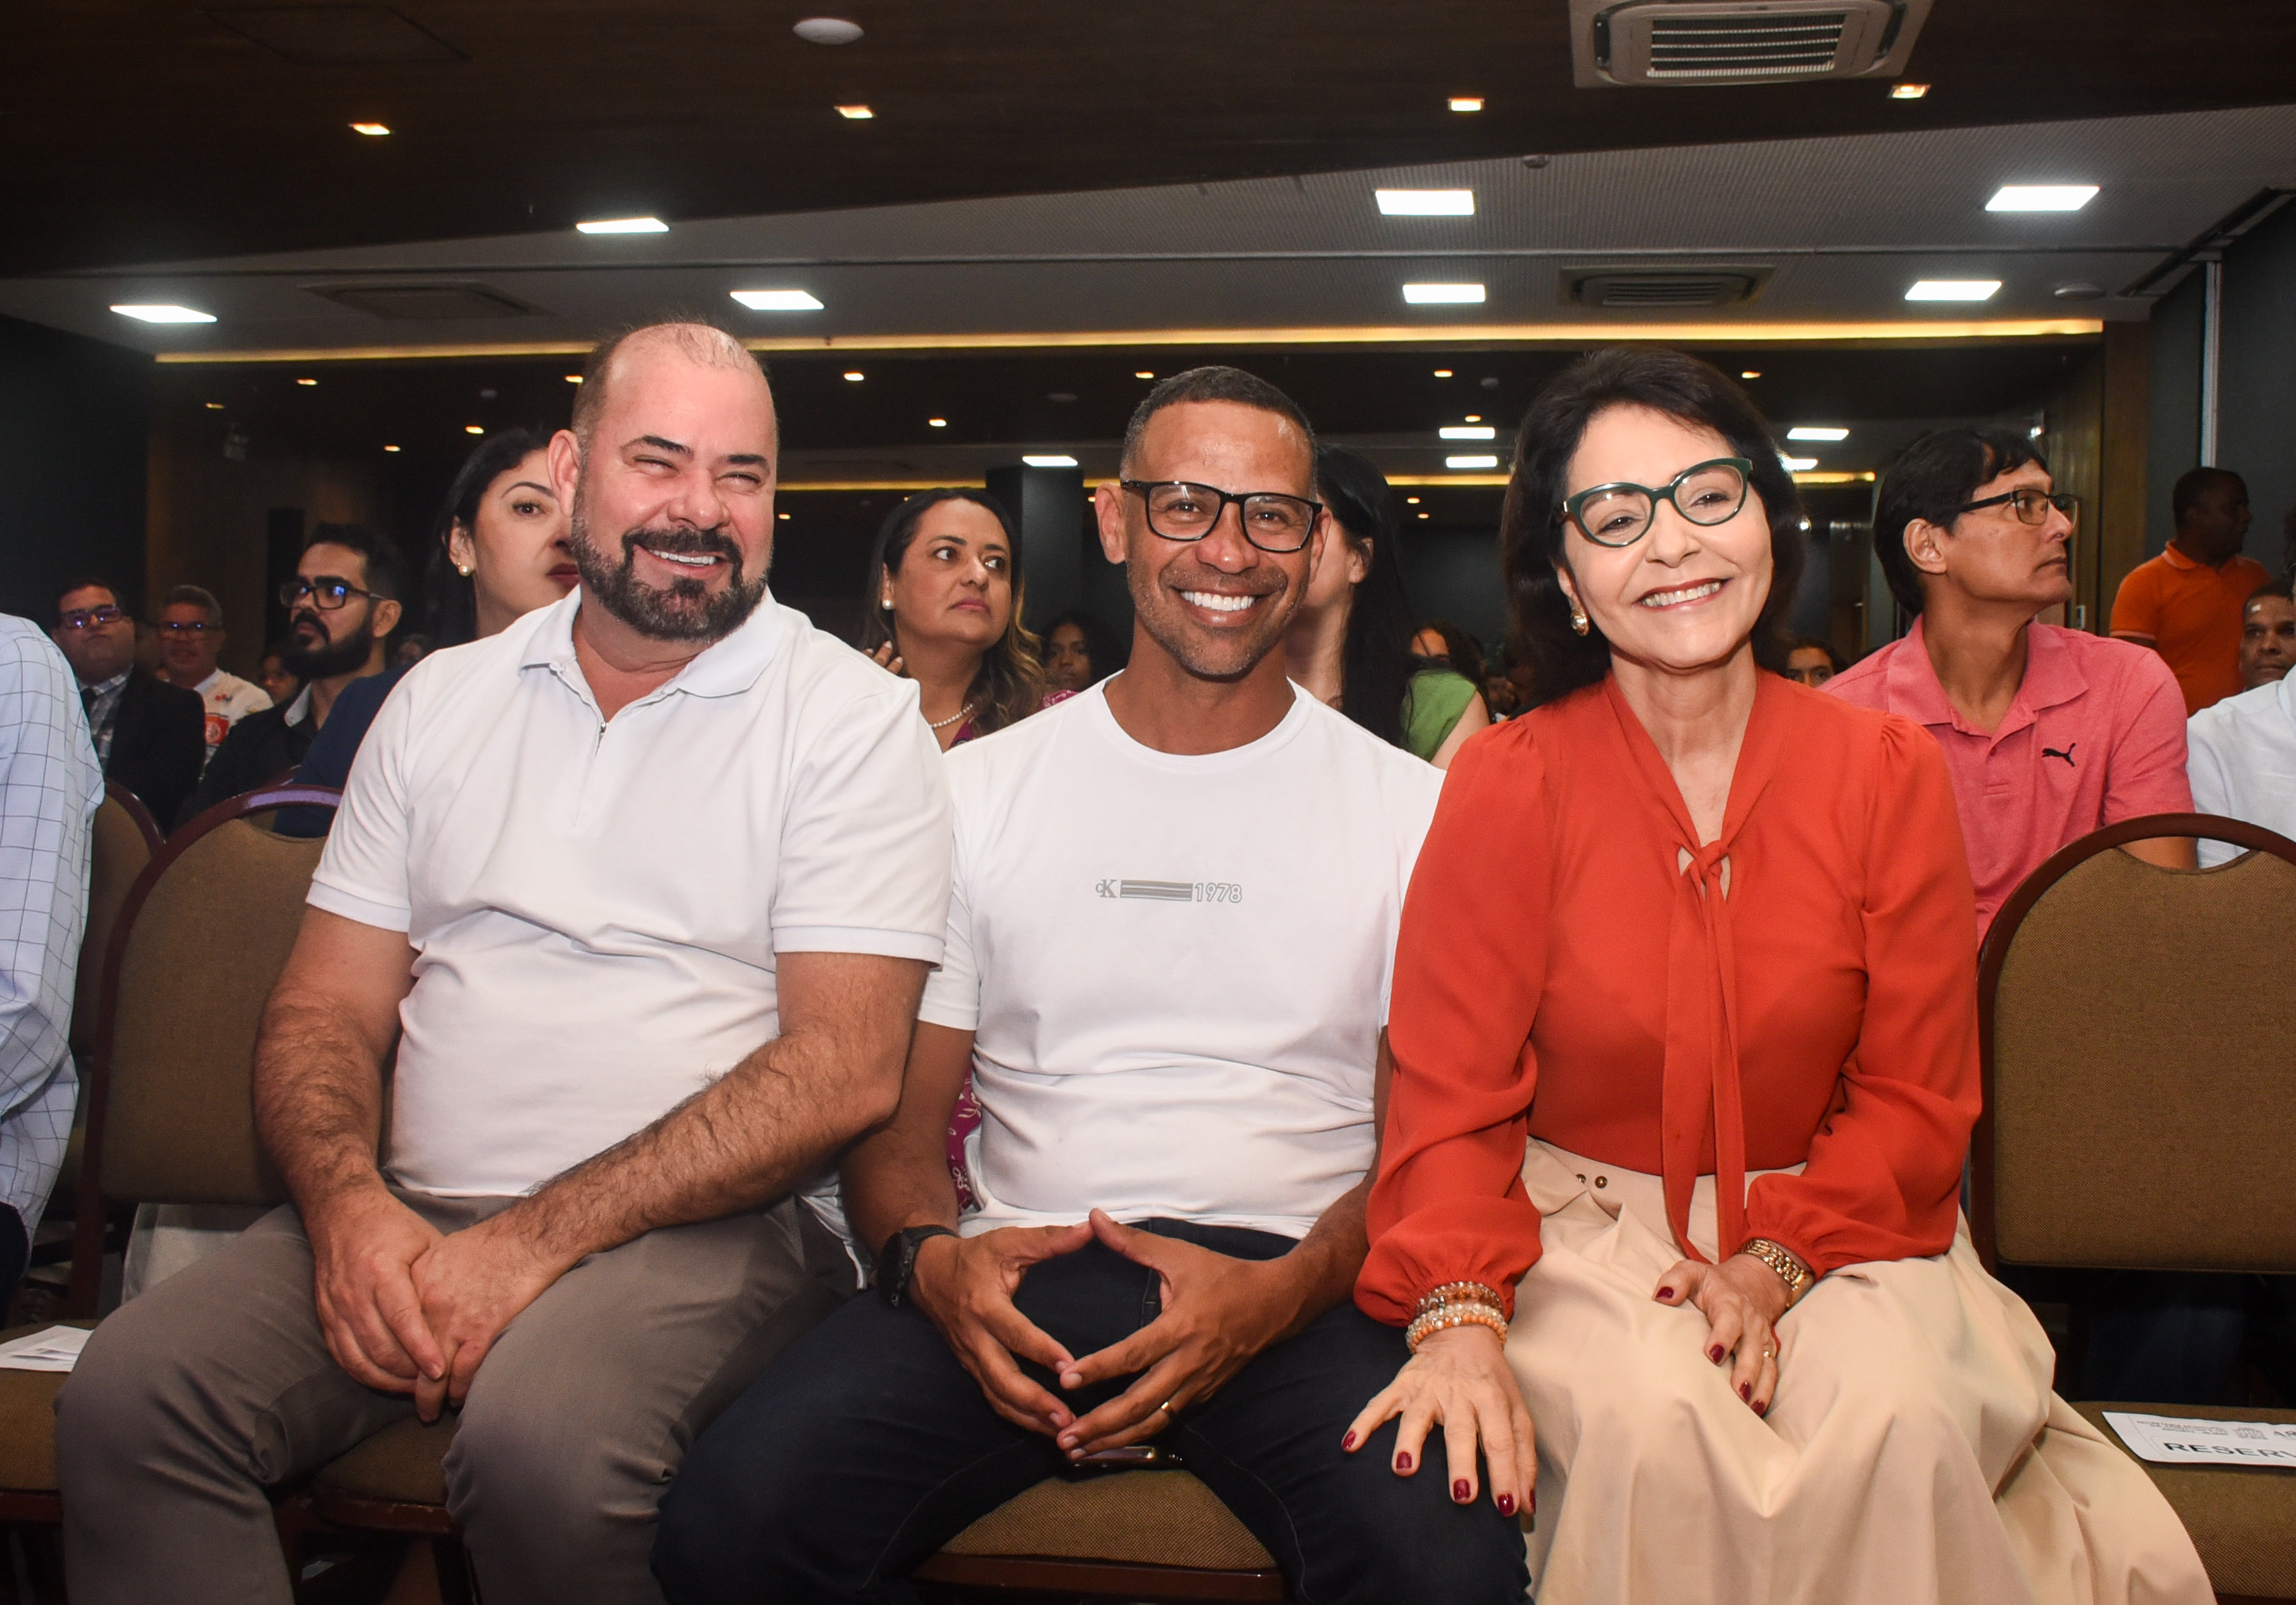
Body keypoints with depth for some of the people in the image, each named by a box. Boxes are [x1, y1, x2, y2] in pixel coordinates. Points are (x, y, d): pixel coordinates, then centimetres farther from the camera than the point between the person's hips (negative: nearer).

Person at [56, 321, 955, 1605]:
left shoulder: (852, 718, -2)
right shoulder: (441, 701, 14)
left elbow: (846, 1071, -11)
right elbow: (329, 1009, 13)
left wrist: (539, 1238, -17)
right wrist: (348, 1204, -10)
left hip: (716, 1222, -3)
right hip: (415, 1222, 4)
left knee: (542, 1443, -33)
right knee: (130, 1393, -21)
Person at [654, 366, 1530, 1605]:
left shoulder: (1411, 809, 8)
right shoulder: (978, 791, 11)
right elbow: (896, 1122, 12)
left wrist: (1276, 1296, -15)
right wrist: (929, 1258, -12)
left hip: (1300, 1281, -1)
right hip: (1022, 1269, 1)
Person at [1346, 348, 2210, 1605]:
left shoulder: (1886, 771, -1)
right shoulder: (1507, 788, -8)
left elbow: (1916, 1102, 1)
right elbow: (1453, 1106, -9)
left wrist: (1776, 1261, -16)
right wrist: (1460, 1318, -28)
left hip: (1832, 1220, 2)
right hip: (1589, 1227, -2)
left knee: (1897, 1419, -29)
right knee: (1652, 1421, -32)